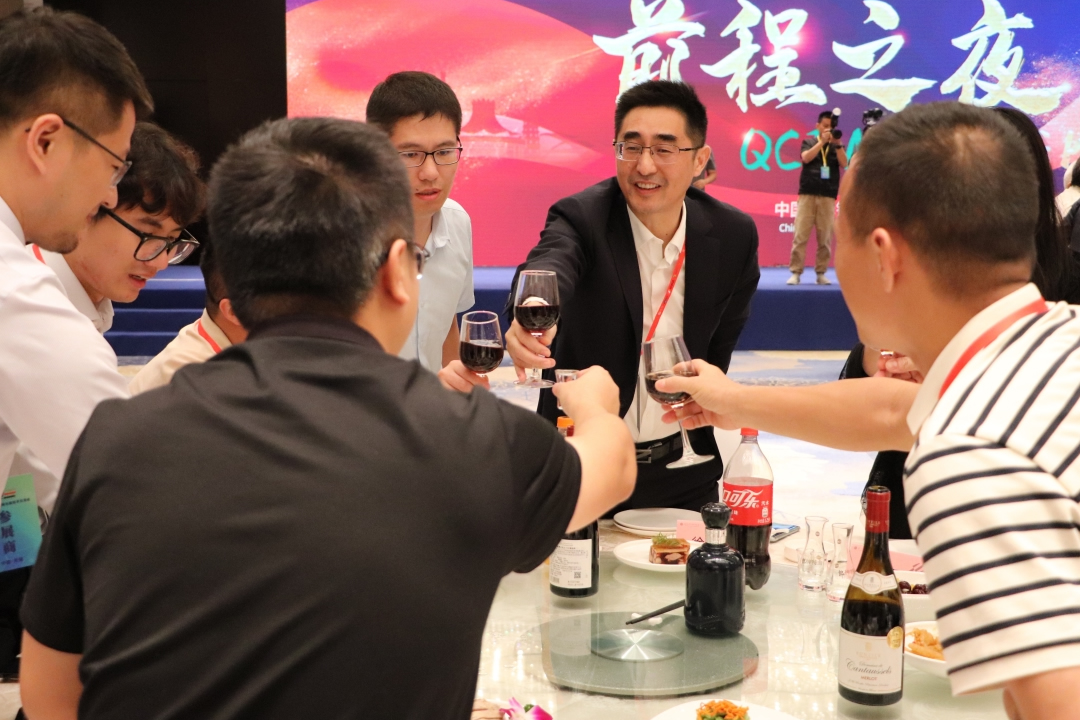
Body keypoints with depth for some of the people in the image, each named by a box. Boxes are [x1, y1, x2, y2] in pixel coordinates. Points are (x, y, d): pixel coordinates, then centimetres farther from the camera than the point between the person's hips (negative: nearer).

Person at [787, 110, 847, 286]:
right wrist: (822, 141, -13)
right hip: (807, 194, -1)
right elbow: (806, 158, -8)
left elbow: (844, 163, -3)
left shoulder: (837, 146, 13)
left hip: (827, 196, 1)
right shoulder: (809, 143, 11)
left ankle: (821, 273, 5)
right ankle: (796, 273, -5)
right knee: (800, 235, -7)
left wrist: (837, 144, -15)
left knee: (825, 237, -1)